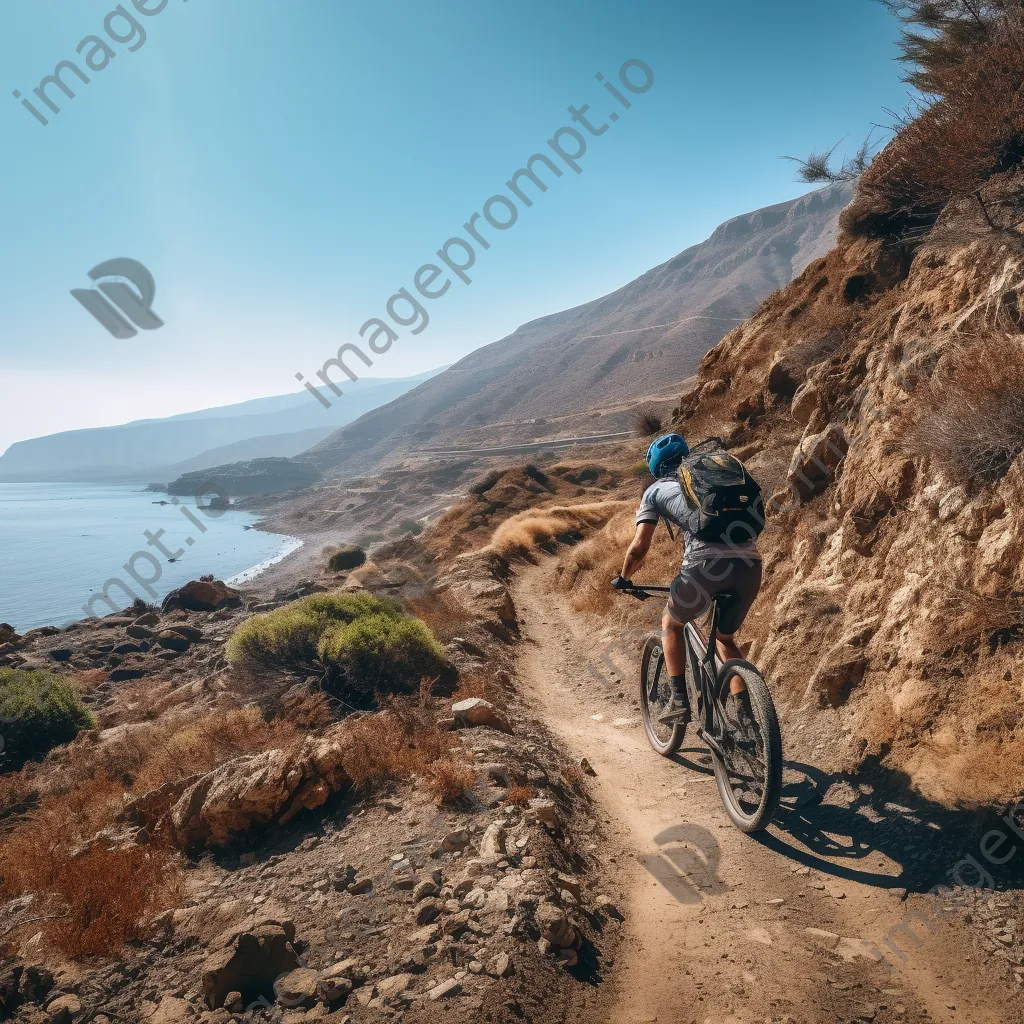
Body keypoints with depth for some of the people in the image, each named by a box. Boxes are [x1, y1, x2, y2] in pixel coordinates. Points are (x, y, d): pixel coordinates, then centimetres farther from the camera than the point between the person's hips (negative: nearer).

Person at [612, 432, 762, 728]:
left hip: (706, 562, -4)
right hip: (750, 562, 5)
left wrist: (623, 578, 27)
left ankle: (679, 701, 19)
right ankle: (741, 707, 14)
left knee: (672, 624, 25)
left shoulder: (656, 490, 17)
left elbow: (639, 548, 9)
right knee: (725, 637, 28)